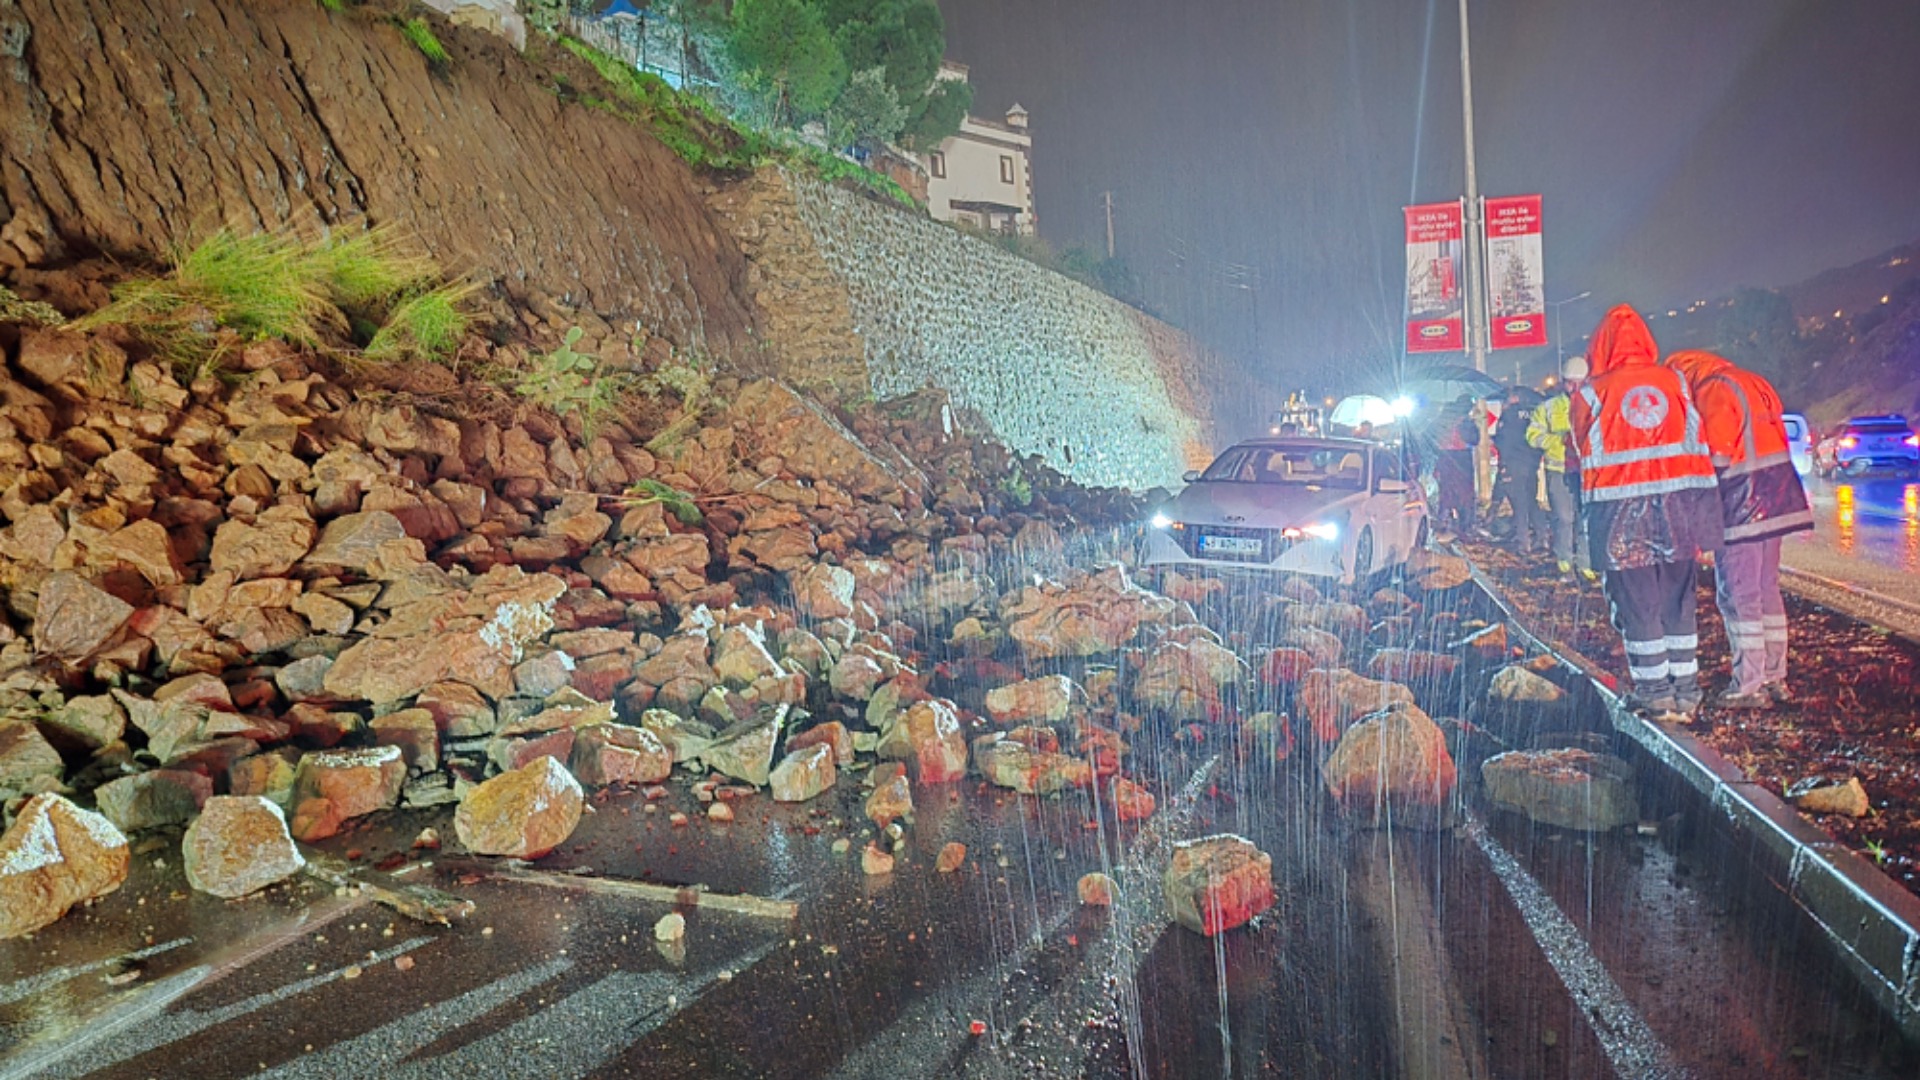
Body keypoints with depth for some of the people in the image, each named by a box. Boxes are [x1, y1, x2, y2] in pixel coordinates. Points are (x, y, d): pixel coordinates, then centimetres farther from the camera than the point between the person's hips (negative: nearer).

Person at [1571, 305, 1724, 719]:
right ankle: (1686, 691, 21)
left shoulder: (1590, 395, -4)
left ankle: (1655, 693, 10)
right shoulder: (1675, 382, 5)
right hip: (1678, 508, 4)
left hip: (1622, 514, -4)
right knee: (1678, 602, 14)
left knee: (1637, 605, 5)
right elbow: (1697, 445, 8)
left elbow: (1588, 455, 2)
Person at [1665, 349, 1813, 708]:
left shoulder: (1714, 392, -12)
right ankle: (1775, 678, 22)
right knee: (1767, 591, 16)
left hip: (1741, 507, -9)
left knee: (1738, 598, -4)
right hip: (1775, 500, 9)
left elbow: (1717, 456, -16)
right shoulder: (1755, 383, 16)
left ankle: (1748, 686, 0)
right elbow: (1772, 440, 18)